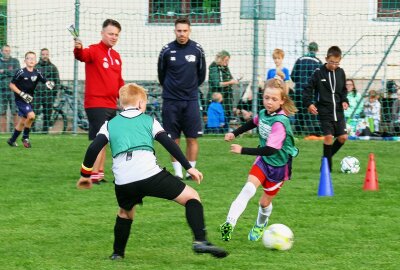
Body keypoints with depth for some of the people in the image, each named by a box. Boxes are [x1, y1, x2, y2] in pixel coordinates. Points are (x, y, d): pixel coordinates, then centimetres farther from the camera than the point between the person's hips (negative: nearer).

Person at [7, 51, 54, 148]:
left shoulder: (37, 73, 0)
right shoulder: (21, 72, -14)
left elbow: (45, 81, 0)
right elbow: (11, 85, -10)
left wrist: (49, 83, -24)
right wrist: (22, 94, -18)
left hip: (29, 99, 6)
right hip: (20, 99, -6)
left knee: (22, 121, 14)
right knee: (31, 115, -23)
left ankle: (12, 140, 30)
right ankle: (25, 137, -5)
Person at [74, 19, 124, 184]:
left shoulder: (116, 56, 15)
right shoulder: (94, 51, -9)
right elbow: (83, 56, -32)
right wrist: (78, 49, -53)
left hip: (111, 105, 8)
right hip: (96, 104, -8)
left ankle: (100, 173, 21)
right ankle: (94, 175, -9)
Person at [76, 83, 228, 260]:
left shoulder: (110, 124, 22)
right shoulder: (149, 121, 18)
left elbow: (93, 149, 11)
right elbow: (169, 144, 8)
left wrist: (85, 175, 22)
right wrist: (188, 167, 9)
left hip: (123, 182, 3)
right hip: (150, 175, -3)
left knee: (125, 212, 35)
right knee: (191, 197, 8)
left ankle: (118, 252, 36)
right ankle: (200, 241, -10)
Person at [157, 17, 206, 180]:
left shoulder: (197, 50, -1)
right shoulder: (167, 50, -3)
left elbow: (202, 73, 12)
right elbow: (161, 73, 11)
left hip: (191, 100, 0)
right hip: (171, 101, 0)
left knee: (192, 138, -1)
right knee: (174, 139, 1)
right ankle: (178, 172, 8)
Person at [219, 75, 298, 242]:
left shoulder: (280, 122, -31)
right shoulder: (264, 114, -8)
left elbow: (270, 150, -36)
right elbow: (253, 123, 19)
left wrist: (243, 150, -35)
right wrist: (235, 133, 15)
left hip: (279, 165, -5)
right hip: (263, 160, 5)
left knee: (265, 201, 10)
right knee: (249, 188, -19)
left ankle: (260, 226, 42)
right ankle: (230, 223, -30)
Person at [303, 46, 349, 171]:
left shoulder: (340, 72, 5)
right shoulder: (318, 72, -8)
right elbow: (308, 89, -4)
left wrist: (345, 101, 0)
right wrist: (309, 103, -16)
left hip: (338, 111, 4)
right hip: (325, 111, -4)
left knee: (343, 137, 0)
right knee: (329, 136, -11)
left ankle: (328, 156, 22)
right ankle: (327, 165, 1)